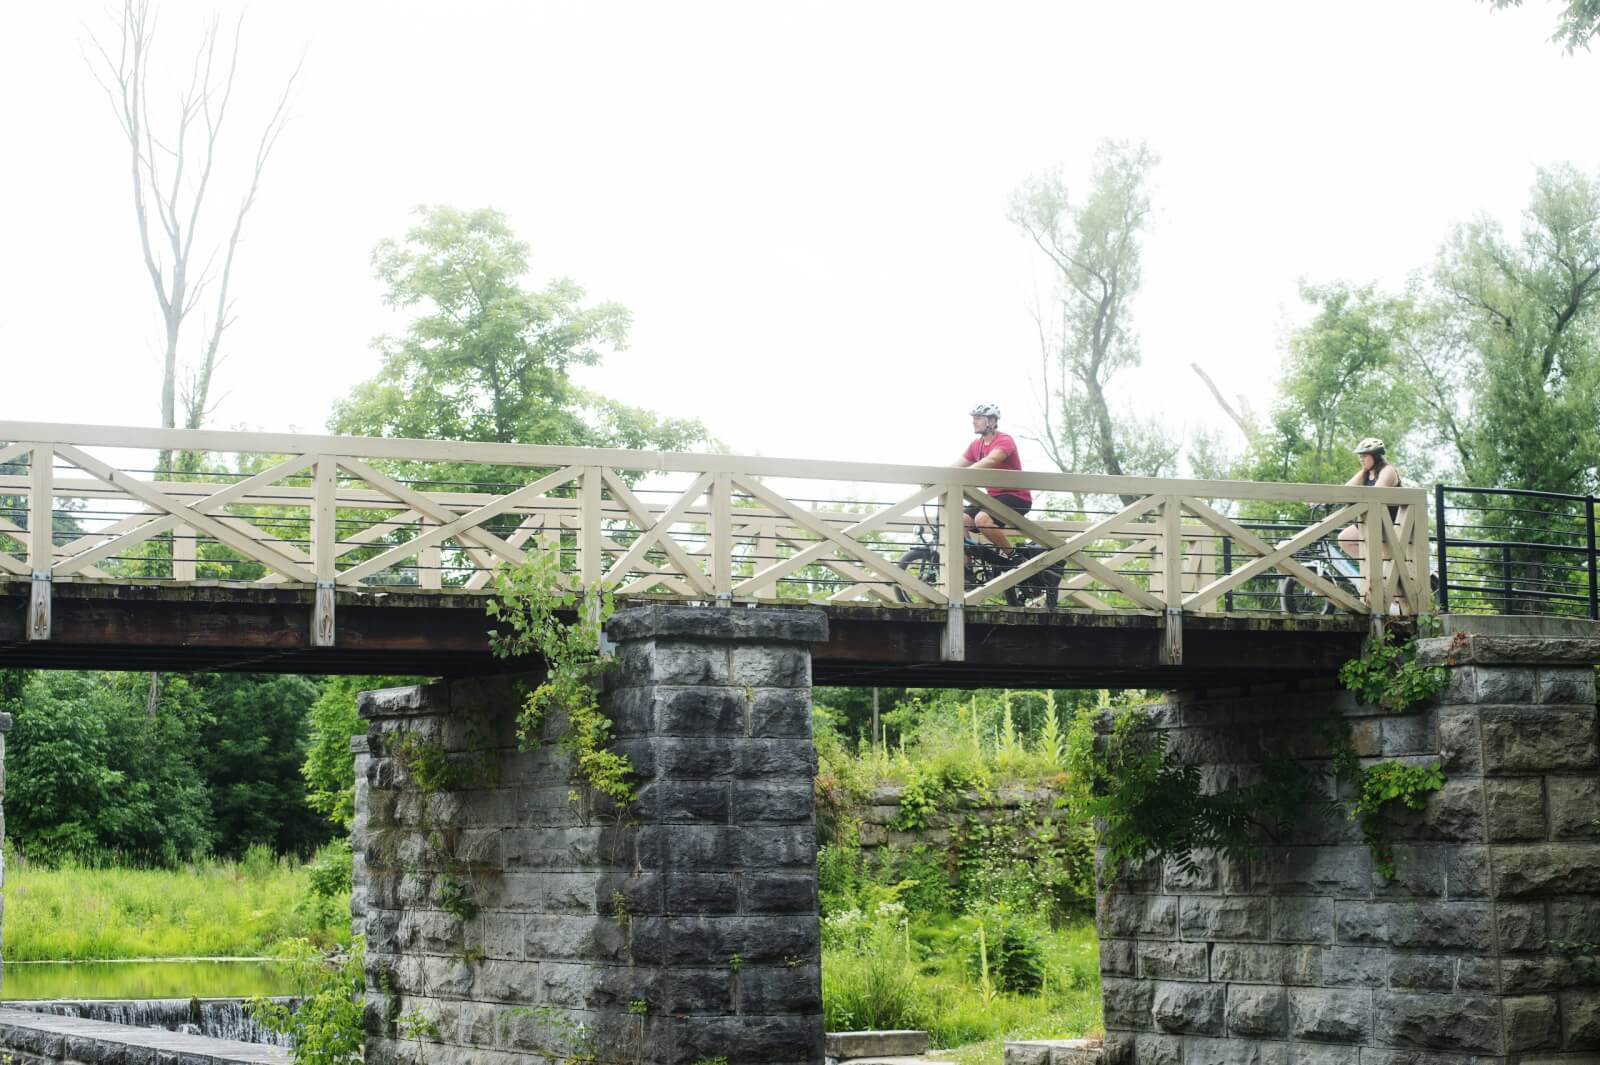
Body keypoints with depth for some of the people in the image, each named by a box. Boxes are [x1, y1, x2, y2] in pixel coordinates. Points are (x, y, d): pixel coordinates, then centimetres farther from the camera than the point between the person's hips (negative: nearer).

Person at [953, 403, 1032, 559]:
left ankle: (1012, 555, -14)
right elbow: (956, 465, 2)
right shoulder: (976, 446, 10)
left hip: (1015, 497, -8)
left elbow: (990, 461, -34)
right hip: (993, 496, 8)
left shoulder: (1004, 440, -15)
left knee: (982, 519, -32)